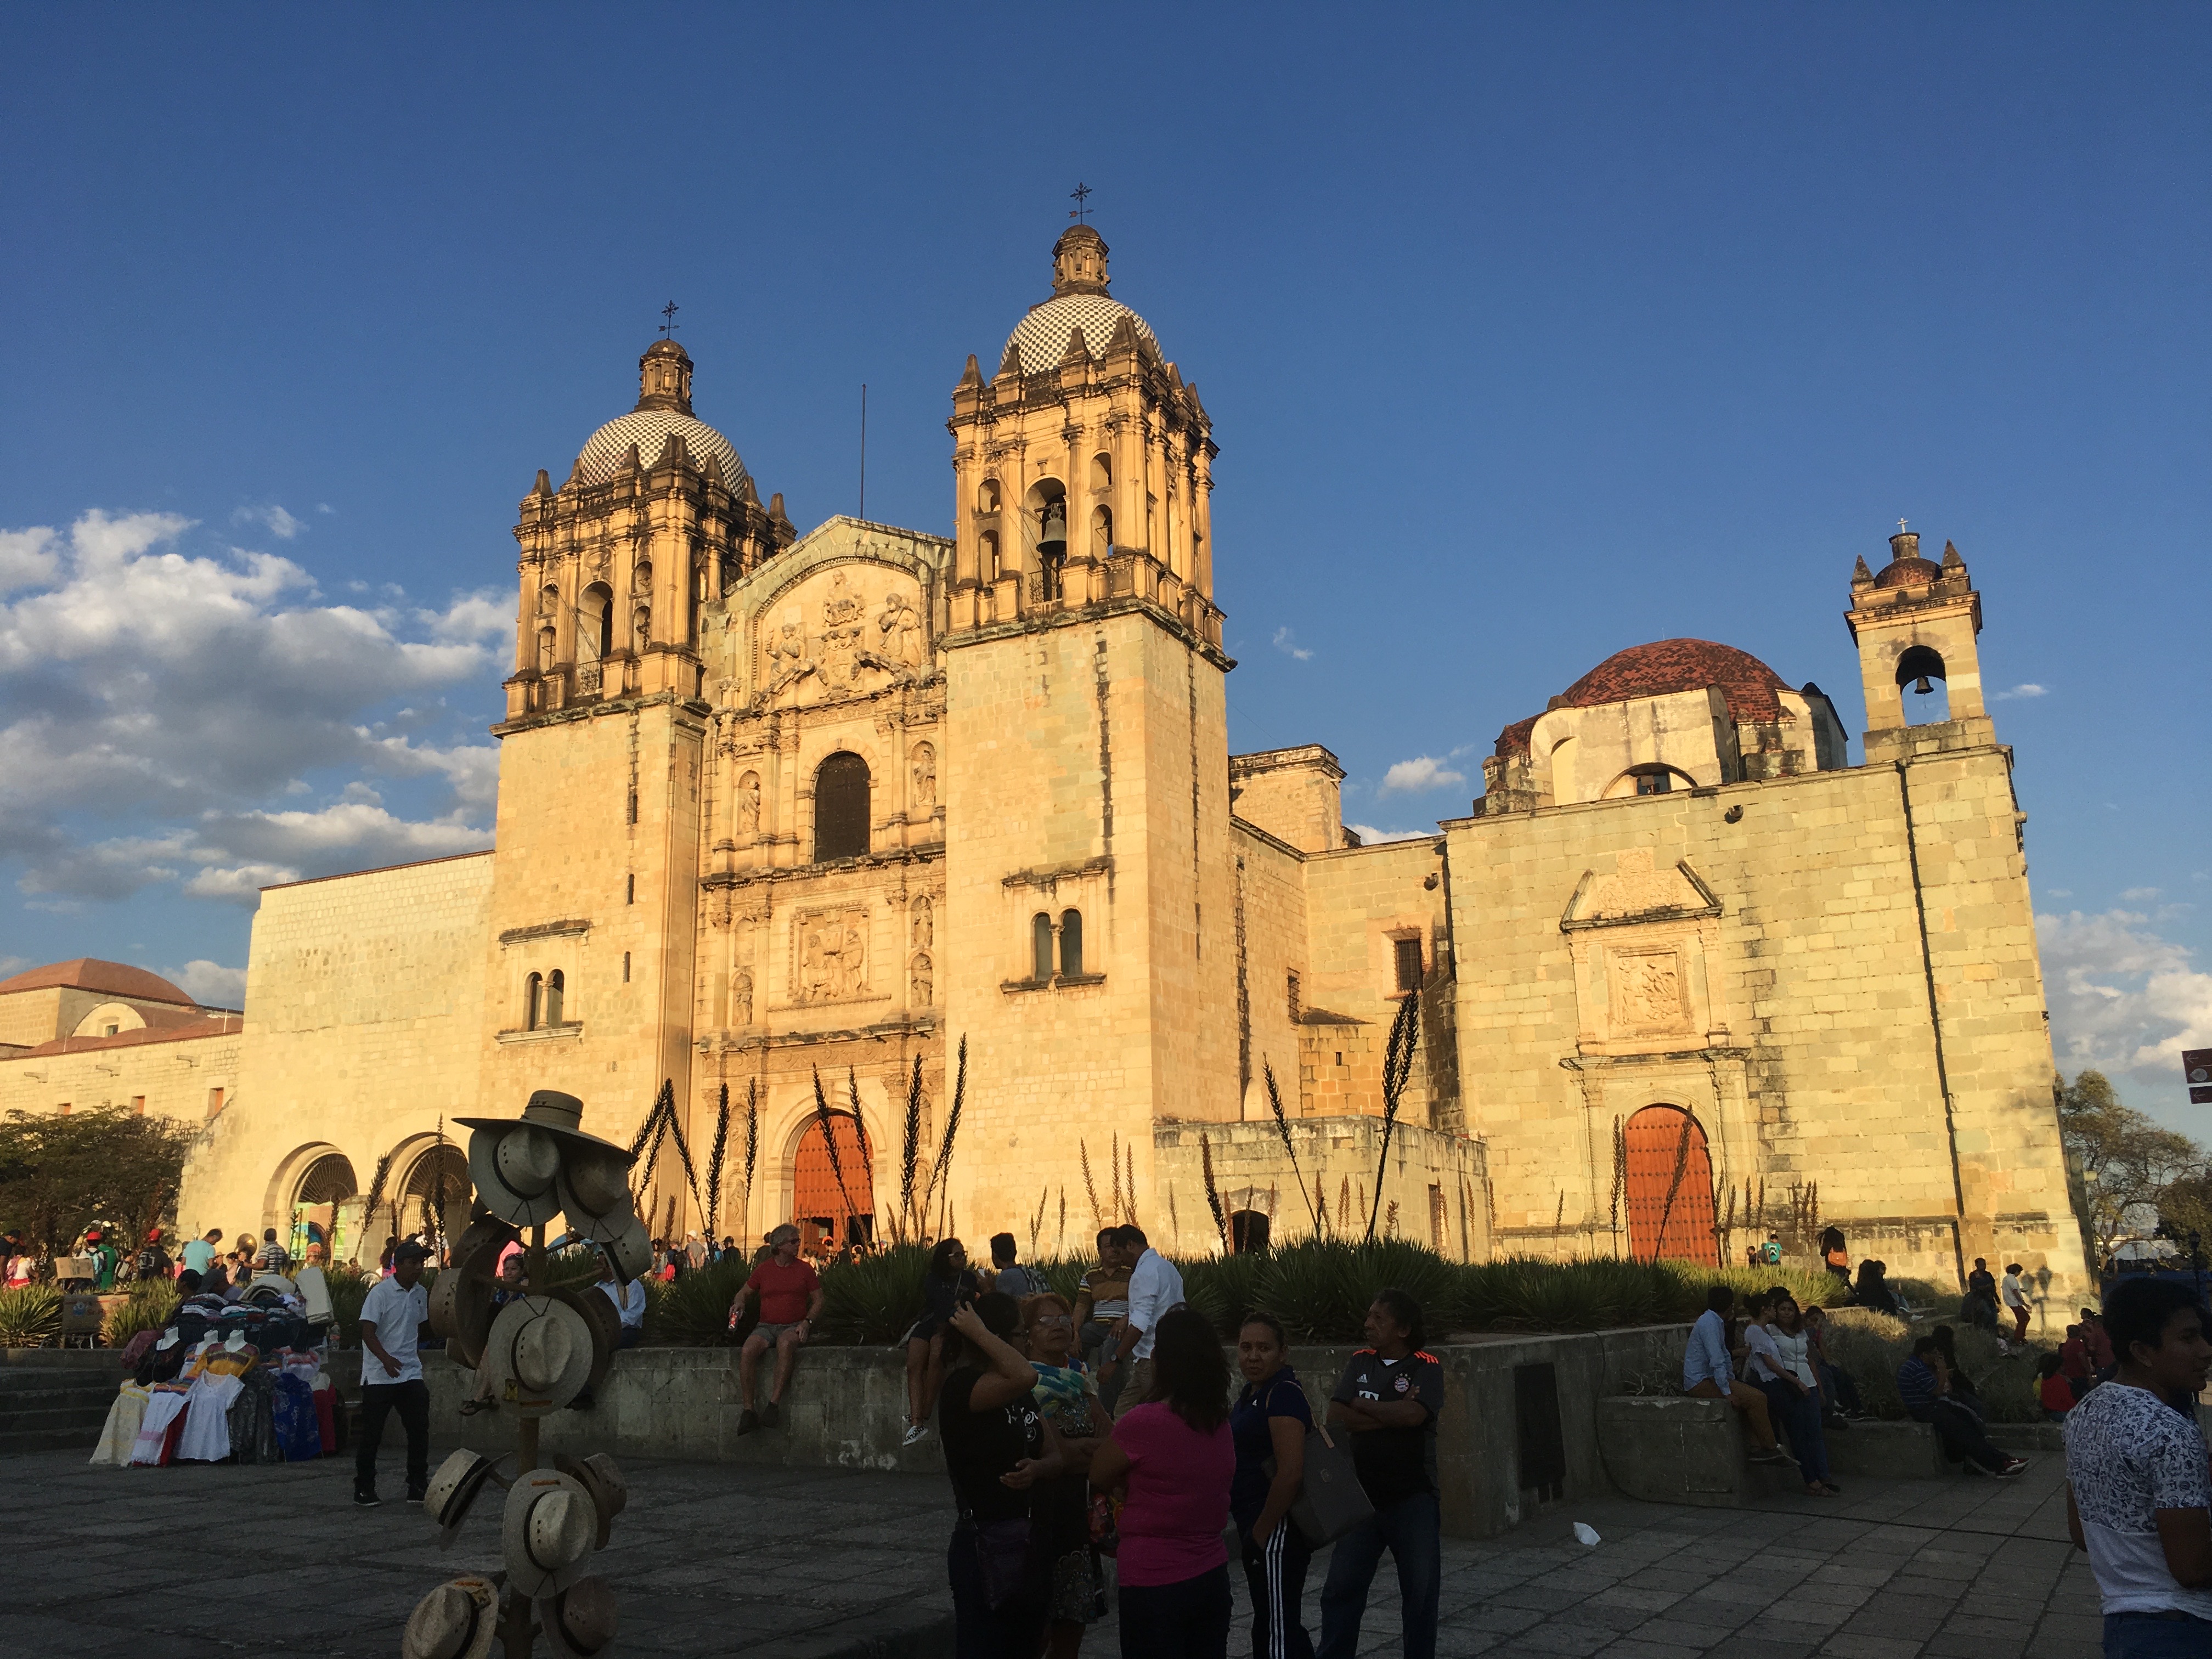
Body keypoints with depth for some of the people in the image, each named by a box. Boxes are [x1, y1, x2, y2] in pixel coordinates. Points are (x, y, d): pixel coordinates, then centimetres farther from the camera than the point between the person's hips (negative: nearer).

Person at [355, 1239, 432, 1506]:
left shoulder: (421, 1293, 9)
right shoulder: (380, 1292, -11)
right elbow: (367, 1331, -18)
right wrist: (386, 1359, -32)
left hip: (411, 1373, 5)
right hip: (379, 1375, -5)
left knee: (420, 1428, 0)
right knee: (372, 1433, 2)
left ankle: (418, 1487, 8)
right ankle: (364, 1489, 16)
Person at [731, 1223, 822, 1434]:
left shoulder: (805, 1269, 9)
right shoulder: (763, 1270, 12)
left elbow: (818, 1301, 9)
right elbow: (744, 1292, 23)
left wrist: (807, 1322, -8)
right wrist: (739, 1304, 0)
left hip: (794, 1327, -2)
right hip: (766, 1326, 2)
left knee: (785, 1344, -38)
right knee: (748, 1350, -31)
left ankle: (774, 1404, -39)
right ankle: (748, 1411, -28)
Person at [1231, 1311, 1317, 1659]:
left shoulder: (1284, 1393, -18)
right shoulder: (1250, 1394, 13)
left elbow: (1291, 1473, -26)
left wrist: (1261, 1533, -18)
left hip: (1276, 1533, -10)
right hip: (1256, 1528, 10)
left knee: (1275, 1631, -4)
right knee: (1276, 1624, 19)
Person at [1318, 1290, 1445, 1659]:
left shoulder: (1426, 1367, -8)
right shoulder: (1360, 1362, 4)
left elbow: (1413, 1414, -26)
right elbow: (1336, 1417, -8)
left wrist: (1361, 1405, -13)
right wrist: (1393, 1414, -18)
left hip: (1413, 1500, -3)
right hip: (1363, 1496, 4)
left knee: (1420, 1594, 9)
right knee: (1340, 1590, 7)